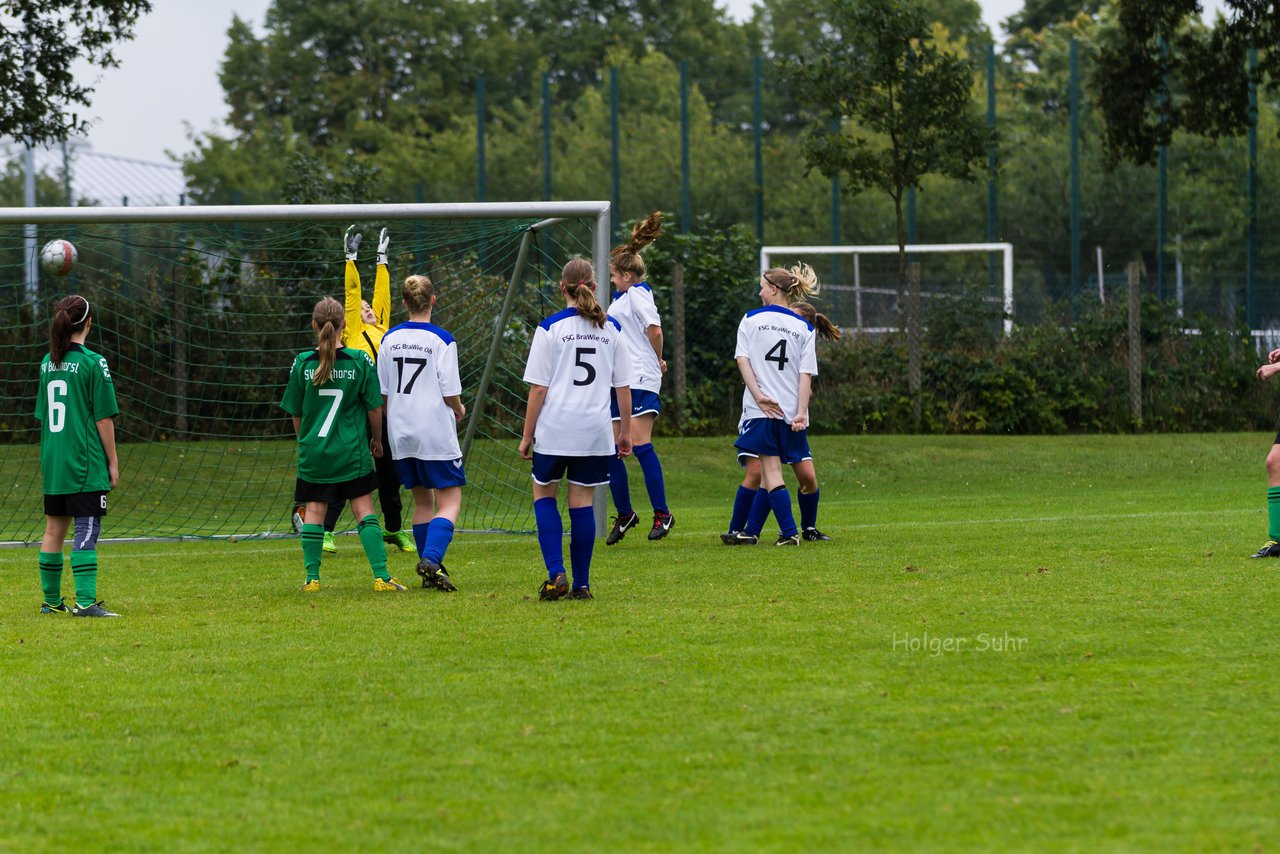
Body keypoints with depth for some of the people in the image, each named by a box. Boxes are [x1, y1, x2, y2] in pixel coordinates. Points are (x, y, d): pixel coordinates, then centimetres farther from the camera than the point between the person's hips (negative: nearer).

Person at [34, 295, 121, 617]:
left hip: (53, 462, 7)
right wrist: (112, 461, -3)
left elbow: (43, 415, 14)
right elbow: (103, 418, -10)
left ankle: (51, 600, 19)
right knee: (87, 530, -8)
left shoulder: (48, 363, 9)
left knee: (54, 529, 12)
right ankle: (85, 601, -14)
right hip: (86, 464, -7)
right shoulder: (93, 363, -10)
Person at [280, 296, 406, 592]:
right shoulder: (360, 361, -7)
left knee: (314, 512, 8)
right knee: (364, 511, 3)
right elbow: (375, 407, -1)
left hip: (313, 452, 1)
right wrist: (376, 440, 15)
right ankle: (381, 576, -3)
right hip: (352, 451, -1)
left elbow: (296, 413, 4)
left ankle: (312, 578, 7)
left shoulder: (303, 363, -4)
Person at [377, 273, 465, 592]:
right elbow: (450, 393, -10)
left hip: (401, 434, 5)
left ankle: (430, 572, 16)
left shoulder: (390, 339, 3)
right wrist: (459, 410, 12)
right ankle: (431, 559, -22)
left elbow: (381, 393, 8)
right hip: (436, 434, -5)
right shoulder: (442, 340, -10)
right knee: (450, 501, 0)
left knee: (422, 499, 16)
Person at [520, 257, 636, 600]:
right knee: (582, 501, 8)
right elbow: (623, 385, 8)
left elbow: (538, 388, -5)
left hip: (554, 429, -2)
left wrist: (527, 435, 2)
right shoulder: (612, 329, 5)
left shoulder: (550, 328, -5)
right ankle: (581, 584, 8)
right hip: (596, 430, 2)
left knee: (543, 494, 13)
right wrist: (626, 430, 18)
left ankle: (556, 574, -1)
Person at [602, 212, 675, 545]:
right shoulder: (622, 297, 21)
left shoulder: (637, 293, -7)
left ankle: (662, 514, -9)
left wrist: (658, 359, -5)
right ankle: (624, 514, 17)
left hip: (640, 380, -9)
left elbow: (654, 330, -18)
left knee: (640, 445, -13)